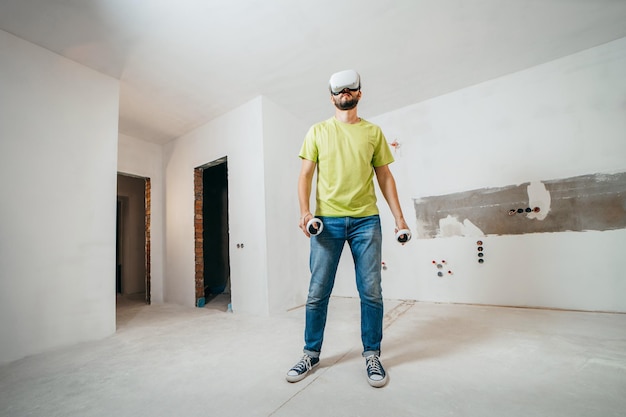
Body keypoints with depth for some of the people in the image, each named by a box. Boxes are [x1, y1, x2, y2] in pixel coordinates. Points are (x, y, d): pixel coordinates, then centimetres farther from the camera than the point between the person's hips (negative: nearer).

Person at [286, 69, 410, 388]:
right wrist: (304, 211, -10)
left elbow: (385, 177, 12)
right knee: (317, 292, 4)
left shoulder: (373, 132, 14)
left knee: (371, 292, 4)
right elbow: (305, 174, 6)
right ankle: (311, 354, 23)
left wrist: (399, 217, 4)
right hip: (327, 220, 0)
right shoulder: (318, 131, 12)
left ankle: (372, 355, 24)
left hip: (366, 220, 1)